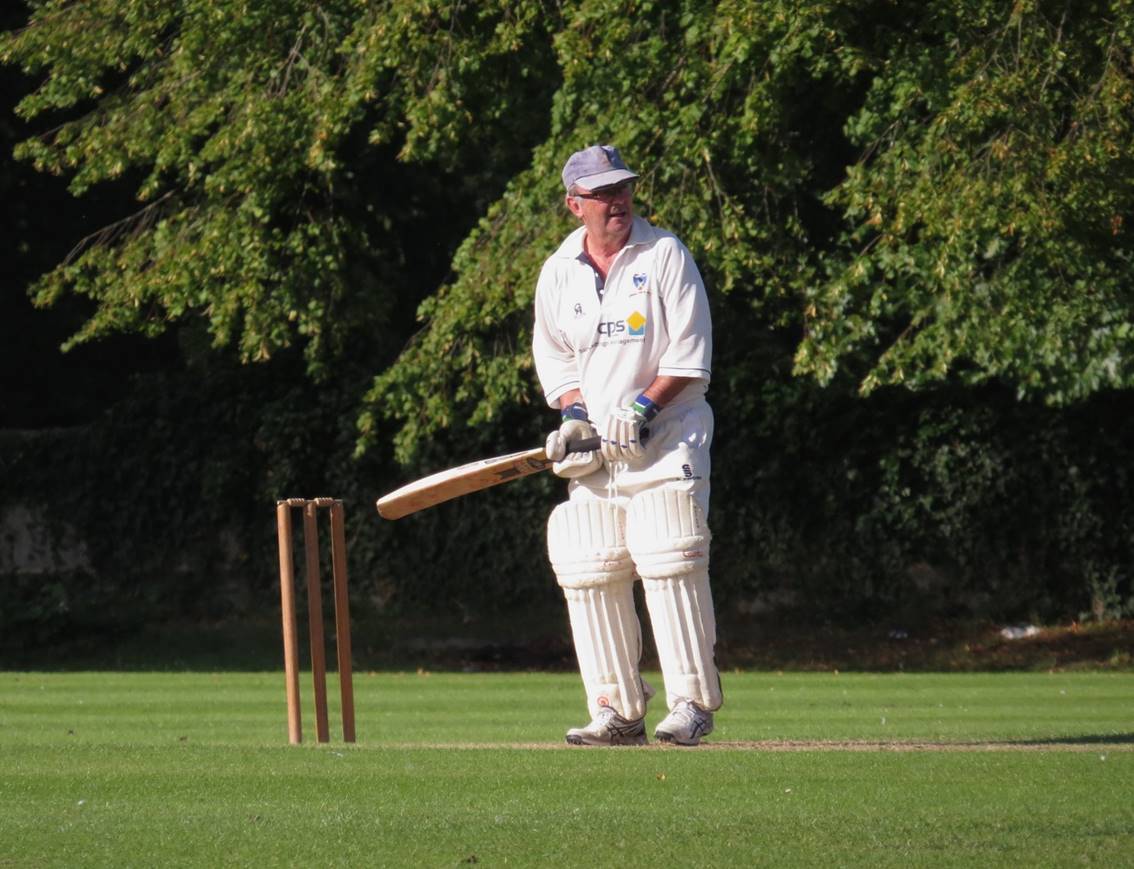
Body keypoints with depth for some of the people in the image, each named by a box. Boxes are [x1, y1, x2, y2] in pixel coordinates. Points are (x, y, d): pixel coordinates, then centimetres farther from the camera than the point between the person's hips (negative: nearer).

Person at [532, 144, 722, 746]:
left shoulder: (665, 256, -3)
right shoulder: (558, 272, 9)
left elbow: (691, 355, -6)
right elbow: (552, 357, 15)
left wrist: (643, 407, -16)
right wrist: (574, 413, -3)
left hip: (666, 439, -5)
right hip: (596, 449, 5)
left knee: (668, 562, -16)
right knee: (589, 572, -2)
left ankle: (692, 701, -11)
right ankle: (618, 711, 4)